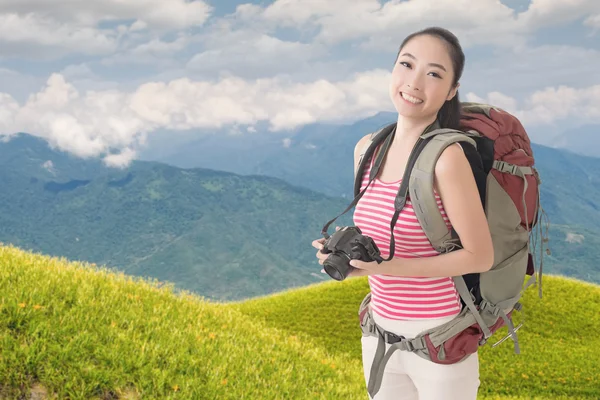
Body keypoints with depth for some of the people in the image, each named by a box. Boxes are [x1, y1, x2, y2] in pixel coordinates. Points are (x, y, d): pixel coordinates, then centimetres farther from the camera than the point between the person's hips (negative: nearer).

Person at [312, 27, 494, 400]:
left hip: (440, 339, -6)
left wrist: (385, 267, -20)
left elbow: (481, 256, -16)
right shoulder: (367, 149, 0)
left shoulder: (446, 156, -20)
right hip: (379, 333, 6)